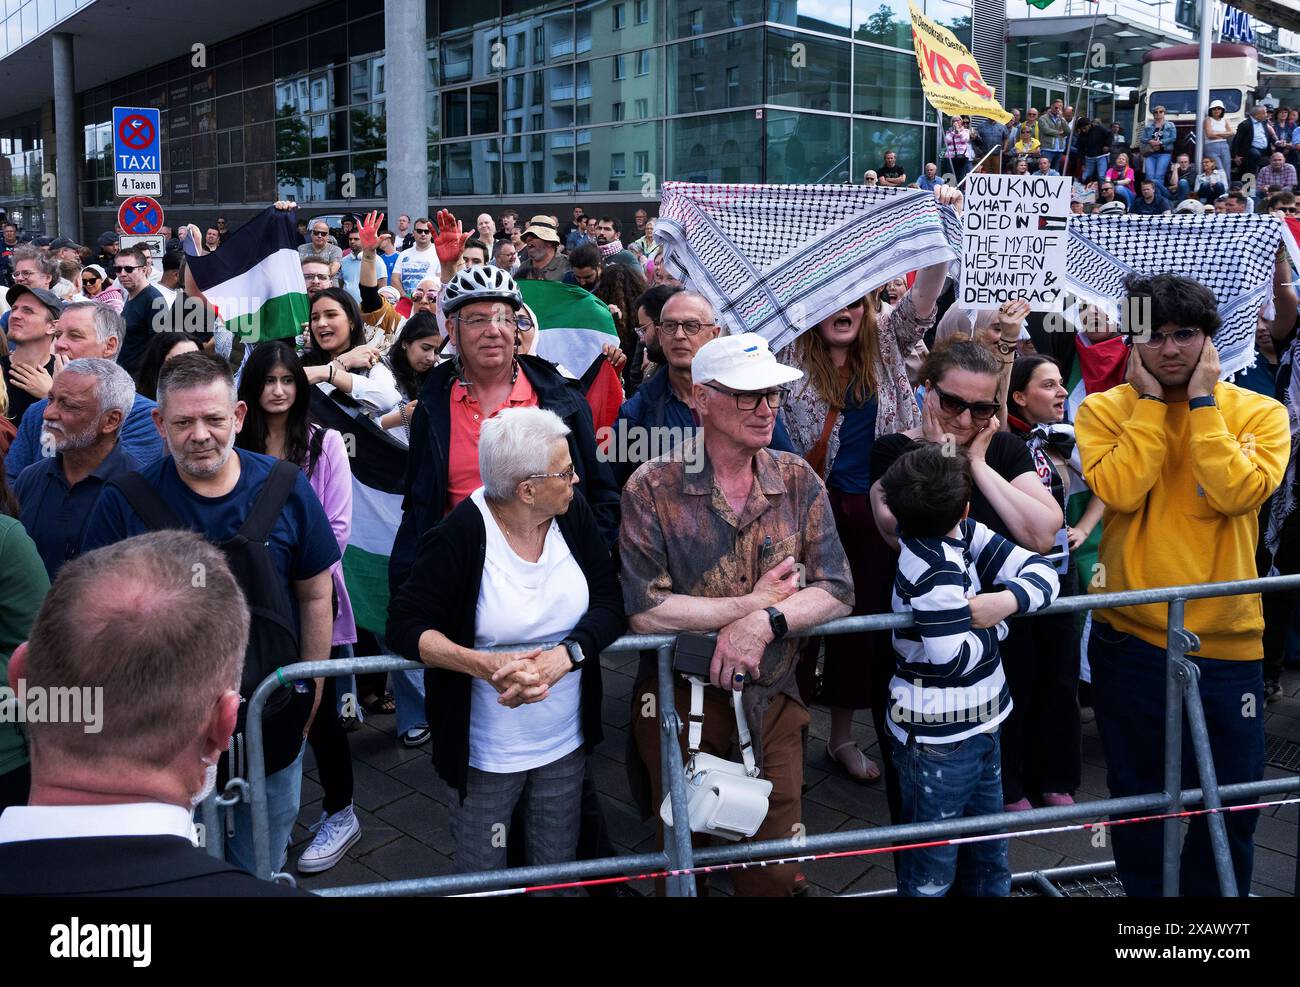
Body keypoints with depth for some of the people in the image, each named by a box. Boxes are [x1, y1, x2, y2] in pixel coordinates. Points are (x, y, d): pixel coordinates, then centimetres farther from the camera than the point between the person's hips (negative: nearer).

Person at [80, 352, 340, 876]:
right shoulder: (124, 502, -11)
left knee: (264, 868, 19)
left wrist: (312, 690, 3)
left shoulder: (285, 489, -7)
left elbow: (315, 596, 1)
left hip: (272, 717, 1)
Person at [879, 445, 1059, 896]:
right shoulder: (934, 569, -27)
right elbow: (955, 659, -26)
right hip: (939, 740, -8)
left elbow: (1040, 569, -6)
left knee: (989, 857, 23)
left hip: (979, 727, 8)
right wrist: (995, 624, -10)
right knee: (931, 873, 8)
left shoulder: (966, 534, -5)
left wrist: (1006, 599, -24)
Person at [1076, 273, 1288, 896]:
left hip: (1227, 644, 0)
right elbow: (1119, 492, -19)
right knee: (1138, 798, 17)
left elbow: (1238, 494, -20)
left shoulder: (1260, 414, -2)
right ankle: (1144, 891, 39)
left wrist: (1202, 401, -15)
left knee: (1230, 806, 12)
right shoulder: (1104, 411, -3)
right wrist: (1150, 401, -14)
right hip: (1129, 639, 0)